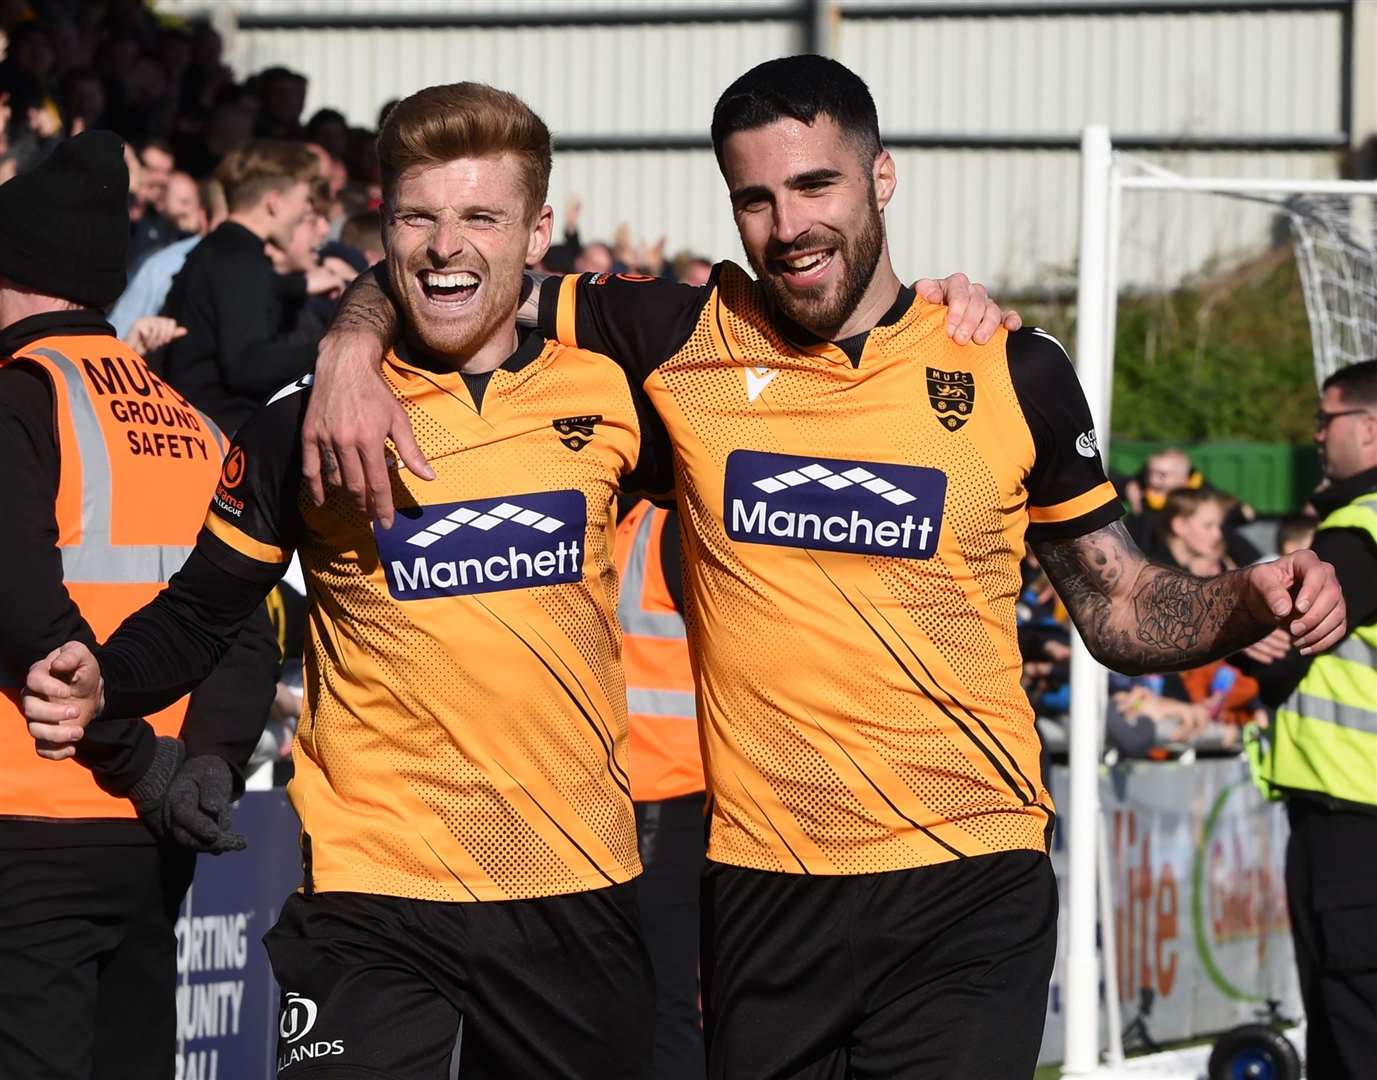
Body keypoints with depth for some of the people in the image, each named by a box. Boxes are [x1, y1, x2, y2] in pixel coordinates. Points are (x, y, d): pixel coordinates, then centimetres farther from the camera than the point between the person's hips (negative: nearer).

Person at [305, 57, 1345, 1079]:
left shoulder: (1015, 372, 3)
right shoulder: (685, 342, 2)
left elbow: (1122, 608, 12)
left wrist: (1250, 603, -7)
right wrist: (351, 353, -13)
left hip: (969, 893, -2)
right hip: (761, 888, 2)